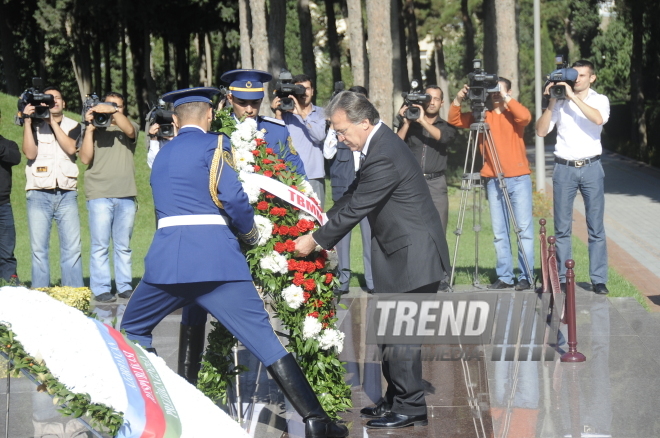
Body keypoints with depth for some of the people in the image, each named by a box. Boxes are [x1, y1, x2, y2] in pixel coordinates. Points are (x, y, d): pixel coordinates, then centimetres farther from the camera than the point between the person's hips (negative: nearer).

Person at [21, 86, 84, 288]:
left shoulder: (73, 126, 11)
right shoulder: (35, 125, 9)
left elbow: (71, 148, -8)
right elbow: (30, 153, -6)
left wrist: (53, 121, -9)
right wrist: (27, 121, -11)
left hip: (67, 194, 1)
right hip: (39, 194, 0)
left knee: (72, 247, -6)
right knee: (39, 248, -3)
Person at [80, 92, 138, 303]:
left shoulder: (130, 126, 14)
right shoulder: (94, 130, 11)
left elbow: (129, 131, -11)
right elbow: (85, 158, -2)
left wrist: (113, 112, -23)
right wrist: (89, 128, -6)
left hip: (126, 196, 2)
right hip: (99, 195, -2)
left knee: (123, 246, 7)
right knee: (100, 245, -4)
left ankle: (125, 286, 11)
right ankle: (101, 289, -4)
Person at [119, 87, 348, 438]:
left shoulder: (162, 155, 23)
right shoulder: (213, 144, 5)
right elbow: (233, 197, -9)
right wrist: (250, 232, 9)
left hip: (166, 258, 4)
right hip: (216, 258, -3)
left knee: (132, 330, 25)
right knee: (263, 339, -5)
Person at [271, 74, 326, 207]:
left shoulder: (320, 113, 10)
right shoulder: (286, 112, 6)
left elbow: (320, 136, -9)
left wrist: (303, 114, -17)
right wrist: (278, 114, -14)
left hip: (314, 177, 1)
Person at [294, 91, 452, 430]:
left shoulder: (384, 157, -24)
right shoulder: (380, 145, 9)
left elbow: (355, 208, -20)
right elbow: (351, 198, 17)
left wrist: (315, 240, -11)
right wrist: (319, 226, 11)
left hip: (413, 256, -11)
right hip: (402, 254, 11)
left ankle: (410, 408, 1)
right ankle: (395, 401, 24)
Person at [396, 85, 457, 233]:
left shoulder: (446, 126, 12)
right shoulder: (409, 124, 12)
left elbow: (445, 138, -12)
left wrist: (423, 121, -17)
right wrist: (406, 124, -8)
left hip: (436, 184, 0)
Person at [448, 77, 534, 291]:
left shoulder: (513, 113, 2)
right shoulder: (482, 115, 10)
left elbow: (525, 117, -20)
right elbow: (454, 120, 6)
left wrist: (505, 98, -18)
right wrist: (458, 99, -9)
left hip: (519, 178, -3)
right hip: (493, 181, 3)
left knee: (525, 228, -5)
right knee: (499, 231, 5)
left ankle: (526, 276, -2)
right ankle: (504, 277, 9)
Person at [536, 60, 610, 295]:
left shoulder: (599, 100, 5)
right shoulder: (560, 102, 6)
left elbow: (598, 119, -17)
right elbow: (541, 131, 0)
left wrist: (573, 97, -17)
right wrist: (552, 102, -9)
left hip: (591, 167, -1)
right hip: (564, 168, 1)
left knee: (596, 227, -1)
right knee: (562, 228, 2)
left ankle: (599, 279, 2)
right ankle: (562, 279, 7)